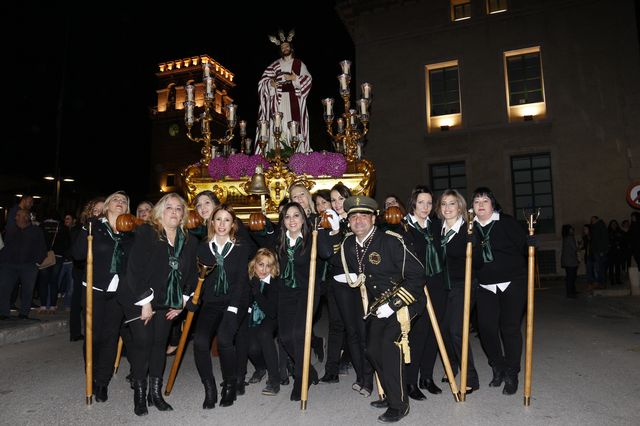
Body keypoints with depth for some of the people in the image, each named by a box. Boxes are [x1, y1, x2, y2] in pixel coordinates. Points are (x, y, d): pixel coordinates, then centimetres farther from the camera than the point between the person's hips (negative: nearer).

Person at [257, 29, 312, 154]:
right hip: (279, 99, 1)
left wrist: (295, 78, -8)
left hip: (293, 99, -1)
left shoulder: (299, 63, 14)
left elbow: (308, 79, 6)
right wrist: (270, 83, -12)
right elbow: (264, 81, 9)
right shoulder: (275, 65, 15)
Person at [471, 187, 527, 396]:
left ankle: (511, 375, 17)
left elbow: (525, 247, -5)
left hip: (512, 284, -3)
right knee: (486, 327, 0)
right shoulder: (470, 228, 3)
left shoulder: (507, 222, -5)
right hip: (485, 287, 3)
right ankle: (498, 368, 24)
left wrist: (522, 272, -10)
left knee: (510, 328, 0)